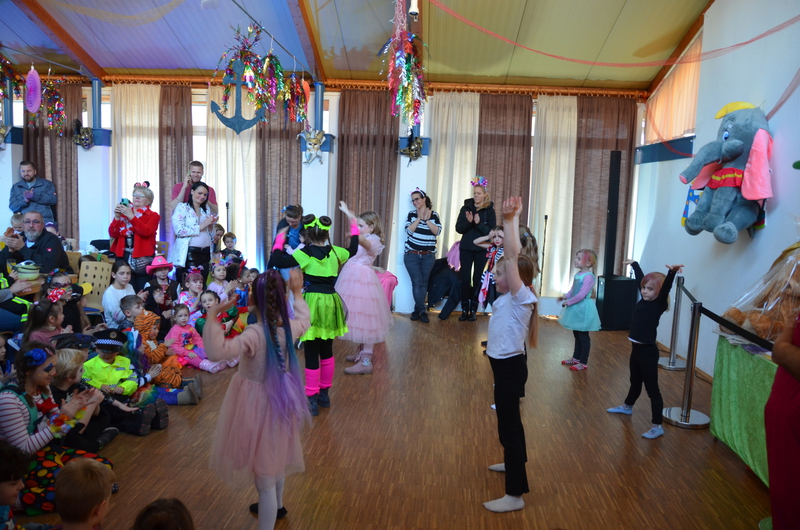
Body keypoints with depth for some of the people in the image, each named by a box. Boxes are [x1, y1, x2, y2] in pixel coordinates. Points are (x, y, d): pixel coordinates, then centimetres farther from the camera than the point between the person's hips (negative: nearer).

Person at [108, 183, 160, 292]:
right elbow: (113, 234, 4)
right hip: (124, 256, 3)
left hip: (142, 258, -3)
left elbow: (146, 232, -16)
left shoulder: (153, 216, 3)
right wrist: (117, 217, -9)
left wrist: (131, 216, -19)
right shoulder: (124, 213, 13)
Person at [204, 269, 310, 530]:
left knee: (264, 475, 4)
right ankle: (275, 506, 56)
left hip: (259, 404, -8)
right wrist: (298, 293, 22)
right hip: (279, 399, 8)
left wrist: (212, 316, -35)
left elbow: (217, 352, -42)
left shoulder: (255, 335, -30)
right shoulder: (289, 326, -10)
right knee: (275, 457, 31)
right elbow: (304, 320, 15)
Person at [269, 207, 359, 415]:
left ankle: (312, 399, 6)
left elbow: (279, 262, -15)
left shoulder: (305, 253, -10)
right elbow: (353, 249, 23)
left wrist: (279, 239, 0)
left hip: (312, 302, -5)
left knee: (311, 353, 1)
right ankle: (324, 394, 28)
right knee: (327, 351, 17)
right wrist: (351, 219, 29)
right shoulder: (335, 251, 4)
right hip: (330, 302, 5)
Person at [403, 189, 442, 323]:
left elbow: (437, 231, -10)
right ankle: (422, 311, 1)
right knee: (417, 283, -7)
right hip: (412, 255, -1)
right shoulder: (412, 214, 2)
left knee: (424, 283, 4)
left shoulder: (434, 214, 3)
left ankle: (417, 310, 15)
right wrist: (419, 218, -14)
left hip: (428, 256, 1)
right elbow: (408, 231, -11)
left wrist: (426, 219, -16)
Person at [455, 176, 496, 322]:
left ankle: (473, 310, 9)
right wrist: (468, 221, -17)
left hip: (482, 249, -1)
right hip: (466, 248, 1)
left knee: (477, 279, 2)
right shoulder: (466, 208, 5)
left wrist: (479, 223, -20)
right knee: (465, 278, -1)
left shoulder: (490, 211, 0)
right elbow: (458, 228, 1)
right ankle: (464, 310, 6)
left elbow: (492, 231, -6)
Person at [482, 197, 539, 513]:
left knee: (507, 425, -5)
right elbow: (511, 257, 8)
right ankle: (515, 462, 48)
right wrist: (510, 220, 5)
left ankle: (515, 495, 3)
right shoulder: (509, 297, 4)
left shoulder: (521, 297, -19)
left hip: (510, 367, -10)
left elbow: (512, 257, -30)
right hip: (505, 365, 10)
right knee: (510, 418, 26)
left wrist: (511, 220, -32)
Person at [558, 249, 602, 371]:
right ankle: (576, 358, 32)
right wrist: (564, 296, -2)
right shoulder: (577, 274, 7)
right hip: (576, 308, 9)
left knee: (583, 336, 2)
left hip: (584, 309, -9)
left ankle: (584, 363, 12)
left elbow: (581, 294, -25)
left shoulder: (588, 276, -20)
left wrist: (568, 302, -18)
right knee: (577, 334, 19)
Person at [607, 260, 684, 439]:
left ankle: (657, 426, 3)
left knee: (652, 388, -3)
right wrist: (634, 264, 35)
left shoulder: (658, 304, -14)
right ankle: (627, 406, 46)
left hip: (648, 351, -8)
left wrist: (672, 273, -52)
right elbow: (640, 278, 20)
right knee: (635, 381, 27)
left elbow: (666, 288, -35)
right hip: (636, 348, 8)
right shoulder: (643, 300, 5)